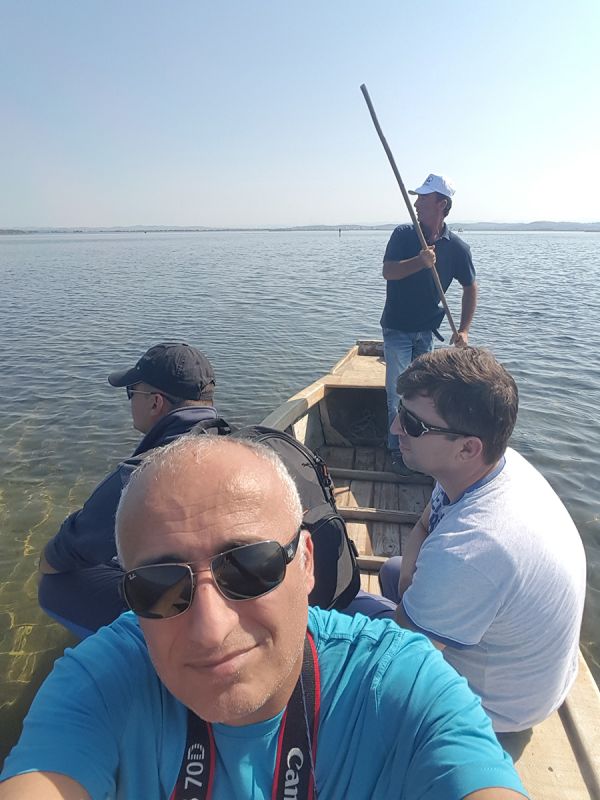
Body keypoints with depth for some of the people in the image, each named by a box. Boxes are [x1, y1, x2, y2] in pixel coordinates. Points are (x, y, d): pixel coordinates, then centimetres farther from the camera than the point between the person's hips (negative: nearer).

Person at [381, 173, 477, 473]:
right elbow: (388, 271, -18)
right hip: (397, 328, -2)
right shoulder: (403, 234, -7)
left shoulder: (456, 247, -4)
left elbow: (470, 288, 4)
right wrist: (419, 262, -36)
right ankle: (398, 450, 6)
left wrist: (463, 330, -4)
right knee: (398, 389, -5)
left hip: (427, 329, 2)